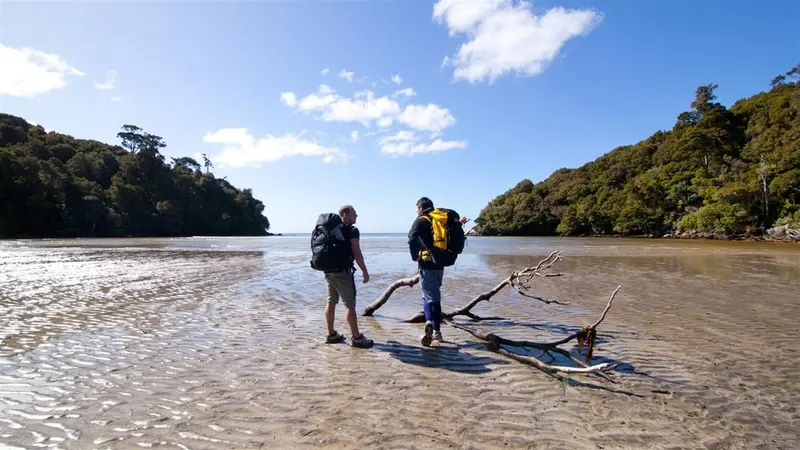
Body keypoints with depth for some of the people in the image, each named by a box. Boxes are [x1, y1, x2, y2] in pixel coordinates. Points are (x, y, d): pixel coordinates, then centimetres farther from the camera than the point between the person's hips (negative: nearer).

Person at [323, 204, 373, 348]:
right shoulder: (352, 230, -9)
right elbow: (356, 253, -15)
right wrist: (365, 271, -10)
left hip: (328, 270, 8)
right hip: (343, 272, -8)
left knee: (331, 302, 12)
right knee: (349, 304, -5)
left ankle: (332, 334, 21)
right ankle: (357, 338, -2)